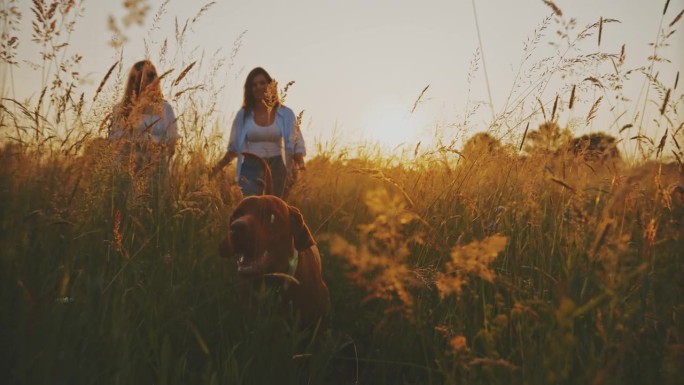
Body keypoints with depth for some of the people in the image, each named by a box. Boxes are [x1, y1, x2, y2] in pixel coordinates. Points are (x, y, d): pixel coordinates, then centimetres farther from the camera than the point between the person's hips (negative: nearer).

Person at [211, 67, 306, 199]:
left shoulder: (285, 114, 3)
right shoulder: (243, 115, 5)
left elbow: (296, 145, 2)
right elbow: (234, 147, 11)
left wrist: (300, 163, -17)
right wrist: (218, 166, -2)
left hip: (277, 169, 0)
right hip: (251, 169, 0)